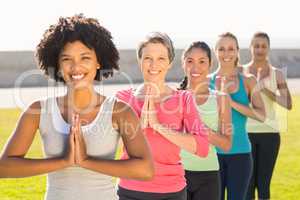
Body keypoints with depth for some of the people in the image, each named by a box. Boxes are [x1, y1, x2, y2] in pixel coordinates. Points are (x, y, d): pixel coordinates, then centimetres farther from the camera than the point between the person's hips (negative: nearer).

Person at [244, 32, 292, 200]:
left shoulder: (277, 74, 3)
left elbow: (288, 104, -8)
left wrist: (266, 90, -17)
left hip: (269, 133, 1)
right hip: (247, 132, -1)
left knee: (264, 183, 4)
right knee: (248, 183, 0)